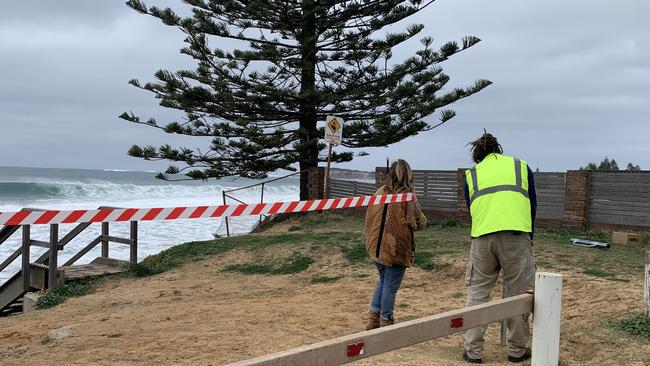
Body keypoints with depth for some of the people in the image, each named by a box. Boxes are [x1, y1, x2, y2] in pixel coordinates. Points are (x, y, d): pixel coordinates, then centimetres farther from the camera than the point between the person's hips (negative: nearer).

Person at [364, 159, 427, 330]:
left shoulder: (380, 192, 1)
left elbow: (369, 218, 9)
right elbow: (419, 223, -9)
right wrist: (422, 218, 11)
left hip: (377, 247, 6)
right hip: (396, 250, -6)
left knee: (383, 281, 23)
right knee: (390, 287, 6)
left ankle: (373, 320, 24)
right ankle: (385, 323, 16)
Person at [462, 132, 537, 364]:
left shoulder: (472, 174, 21)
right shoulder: (521, 166, 20)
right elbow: (532, 205, 21)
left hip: (482, 237, 1)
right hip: (516, 235, -1)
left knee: (477, 293, 10)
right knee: (519, 294, 10)